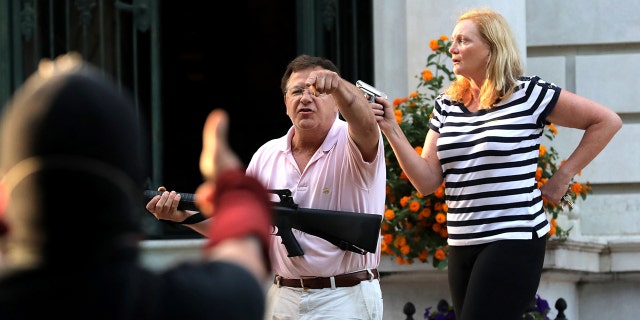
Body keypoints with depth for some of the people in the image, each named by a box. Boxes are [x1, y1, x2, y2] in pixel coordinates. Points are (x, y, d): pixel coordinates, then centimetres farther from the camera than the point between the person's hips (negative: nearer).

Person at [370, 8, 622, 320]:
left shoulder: (528, 94, -6)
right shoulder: (447, 106, 10)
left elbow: (607, 121, -1)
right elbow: (427, 181, 5)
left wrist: (562, 177, -3)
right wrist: (391, 129, -5)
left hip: (514, 240, -7)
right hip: (462, 245, 7)